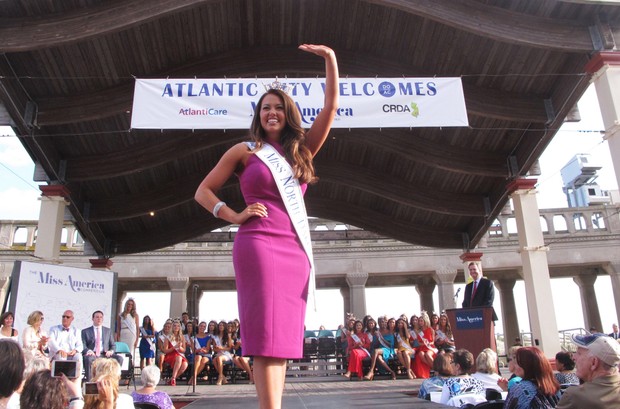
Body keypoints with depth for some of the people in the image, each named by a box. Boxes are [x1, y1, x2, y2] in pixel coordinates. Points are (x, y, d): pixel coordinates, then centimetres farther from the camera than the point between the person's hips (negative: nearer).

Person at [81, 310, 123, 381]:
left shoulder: (108, 331, 21)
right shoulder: (85, 331, 14)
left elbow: (113, 345, 18)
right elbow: (83, 346, 3)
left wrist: (111, 351, -6)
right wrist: (88, 351, -20)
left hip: (105, 355, 2)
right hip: (92, 354, -2)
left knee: (119, 358, -26)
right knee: (88, 358, -38)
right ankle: (89, 382, -31)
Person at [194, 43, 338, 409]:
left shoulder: (302, 149, 17)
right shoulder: (245, 151, 9)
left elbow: (331, 108, 10)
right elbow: (203, 192, 11)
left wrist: (330, 59, 4)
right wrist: (234, 215, -3)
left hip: (296, 248, 4)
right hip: (259, 244, -4)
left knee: (284, 333, 4)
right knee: (267, 332, -11)